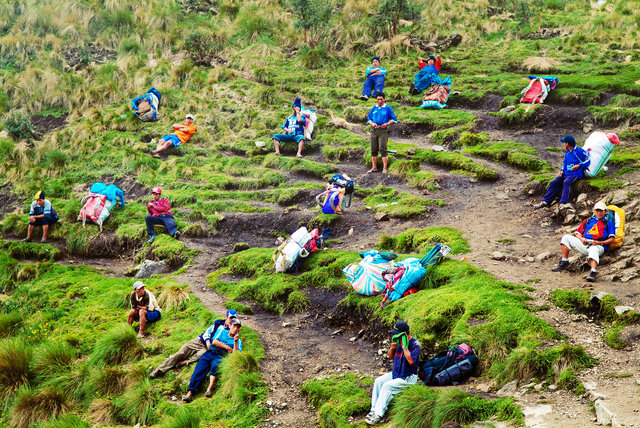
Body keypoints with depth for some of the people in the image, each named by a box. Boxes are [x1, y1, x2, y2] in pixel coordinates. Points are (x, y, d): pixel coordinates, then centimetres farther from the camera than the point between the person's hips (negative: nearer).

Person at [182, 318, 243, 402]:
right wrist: (227, 347, 3)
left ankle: (210, 388, -46)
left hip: (220, 357, -1)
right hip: (210, 353, 1)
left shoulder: (238, 341, 18)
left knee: (215, 366, -37)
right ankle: (190, 393, -33)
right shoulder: (222, 331, 22)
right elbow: (214, 342, 7)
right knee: (198, 370, -22)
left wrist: (235, 342, -7)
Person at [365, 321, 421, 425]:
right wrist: (392, 347, -10)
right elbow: (390, 357, 12)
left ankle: (378, 414, -22)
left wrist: (404, 346, -28)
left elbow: (411, 361, -32)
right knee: (378, 381, -7)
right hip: (396, 373, 8)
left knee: (387, 386, -23)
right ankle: (374, 409, -7)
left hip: (408, 378, -8)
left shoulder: (415, 344, -18)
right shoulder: (399, 342, 4)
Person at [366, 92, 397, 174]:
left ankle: (384, 168, -11)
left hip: (383, 130, -5)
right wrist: (372, 123, -4)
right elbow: (368, 119, 18)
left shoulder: (388, 108, 4)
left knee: (382, 149, -13)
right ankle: (374, 167, 14)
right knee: (373, 150, 5)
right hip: (374, 130, 5)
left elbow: (394, 119, 5)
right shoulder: (373, 109, 15)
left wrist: (387, 123, -11)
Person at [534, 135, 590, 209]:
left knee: (566, 182, -35)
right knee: (554, 183, -6)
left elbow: (587, 161, -7)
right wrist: (562, 170, 10)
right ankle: (545, 202, -2)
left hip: (576, 174, -8)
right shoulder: (567, 153, 15)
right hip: (566, 173, 8)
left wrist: (578, 166, -17)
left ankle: (563, 203, -39)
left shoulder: (579, 151, -8)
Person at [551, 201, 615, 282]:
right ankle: (564, 263, -12)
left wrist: (600, 242, -11)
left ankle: (593, 272, -61)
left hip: (597, 246, -5)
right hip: (584, 244, 5)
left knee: (593, 251, -41)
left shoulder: (608, 223, 17)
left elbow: (612, 239, 6)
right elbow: (577, 233, 25)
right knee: (566, 238, -11)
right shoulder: (587, 221, 29)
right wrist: (581, 239, 0)